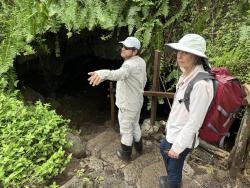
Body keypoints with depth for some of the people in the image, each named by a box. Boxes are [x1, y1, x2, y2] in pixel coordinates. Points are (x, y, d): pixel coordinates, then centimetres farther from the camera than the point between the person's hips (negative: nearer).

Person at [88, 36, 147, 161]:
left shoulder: (130, 64, -29)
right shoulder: (141, 61, 2)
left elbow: (119, 74, -53)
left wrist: (103, 74, -71)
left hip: (127, 105, -9)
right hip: (137, 101, 9)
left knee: (126, 130, 11)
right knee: (135, 125, 28)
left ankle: (125, 154, 30)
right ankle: (138, 147, 48)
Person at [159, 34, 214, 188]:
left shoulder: (201, 84, -30)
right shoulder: (187, 76, -3)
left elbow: (194, 122, -26)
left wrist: (177, 146, -18)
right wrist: (170, 124, 15)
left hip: (182, 136, -10)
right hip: (173, 131, 10)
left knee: (174, 167, 13)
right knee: (163, 149, 32)